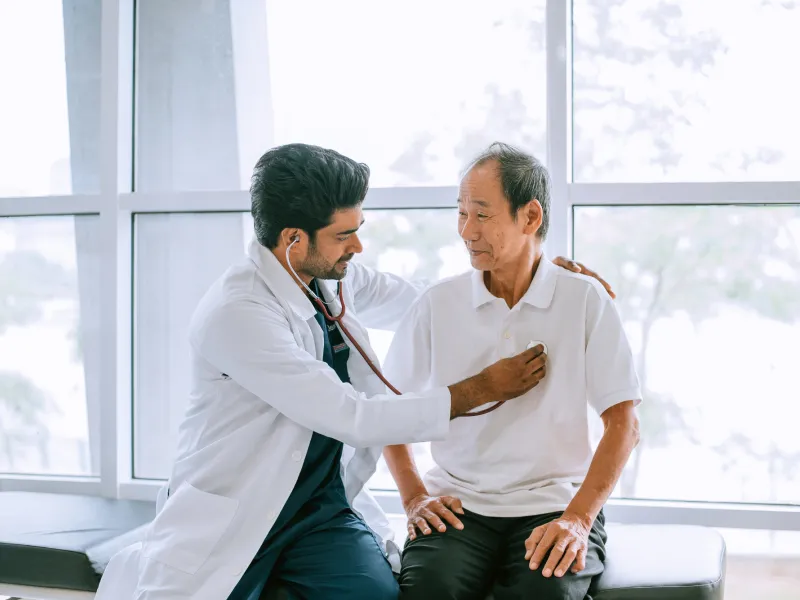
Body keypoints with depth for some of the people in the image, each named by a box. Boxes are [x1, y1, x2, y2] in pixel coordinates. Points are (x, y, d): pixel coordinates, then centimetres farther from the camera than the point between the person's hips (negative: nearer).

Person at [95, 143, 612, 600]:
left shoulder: (331, 277, 2)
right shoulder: (236, 314, -20)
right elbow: (357, 420, -21)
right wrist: (480, 389, -14)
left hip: (325, 509, 5)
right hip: (230, 520, -5)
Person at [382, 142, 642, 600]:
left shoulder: (586, 299, 0)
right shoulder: (438, 304, 6)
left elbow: (624, 424, -2)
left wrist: (578, 518, -14)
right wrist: (414, 497, 0)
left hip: (553, 505, -1)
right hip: (458, 505, 1)